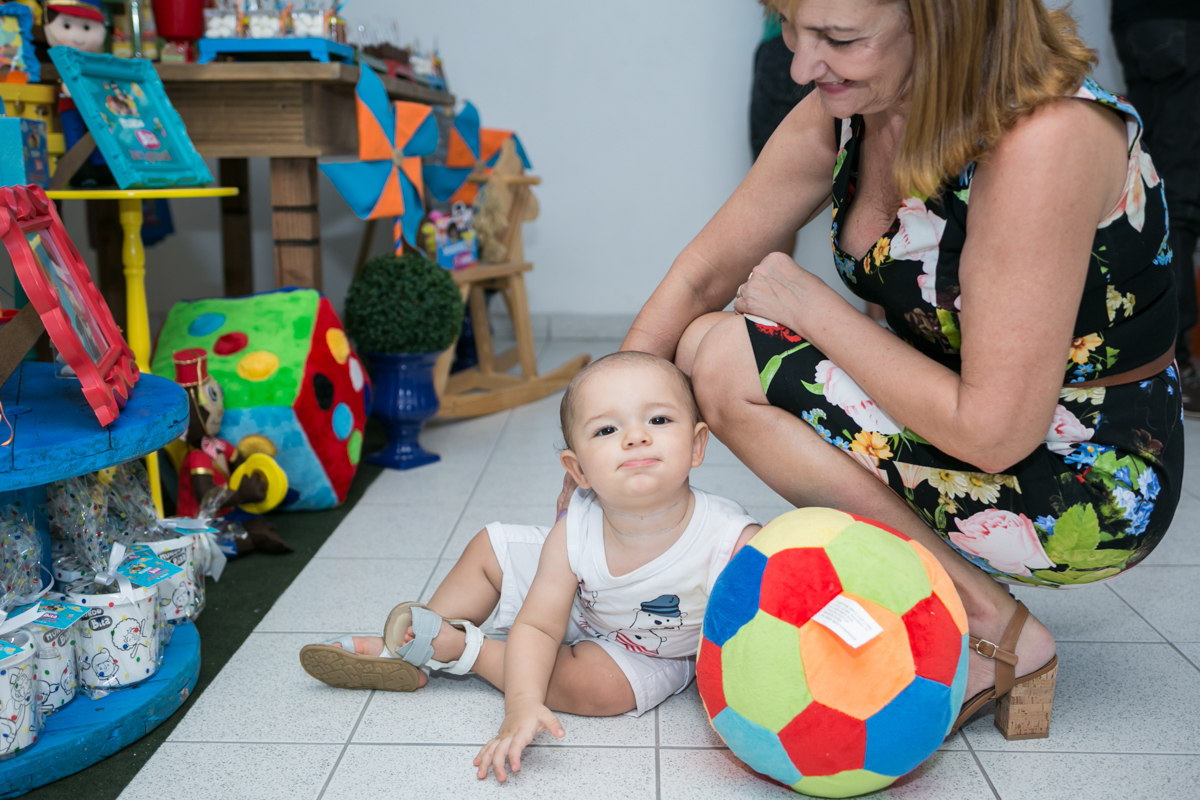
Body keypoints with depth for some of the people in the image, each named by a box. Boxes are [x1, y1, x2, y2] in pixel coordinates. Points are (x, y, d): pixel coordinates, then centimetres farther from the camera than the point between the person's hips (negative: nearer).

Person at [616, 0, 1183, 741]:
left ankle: (991, 627, -8)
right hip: (969, 423, 8)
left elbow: (993, 432, -30)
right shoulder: (843, 114, -7)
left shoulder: (1046, 140, -29)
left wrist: (814, 306, -19)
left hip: (1082, 491, -8)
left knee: (727, 363, -20)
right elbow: (701, 276, -1)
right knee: (705, 342, 4)